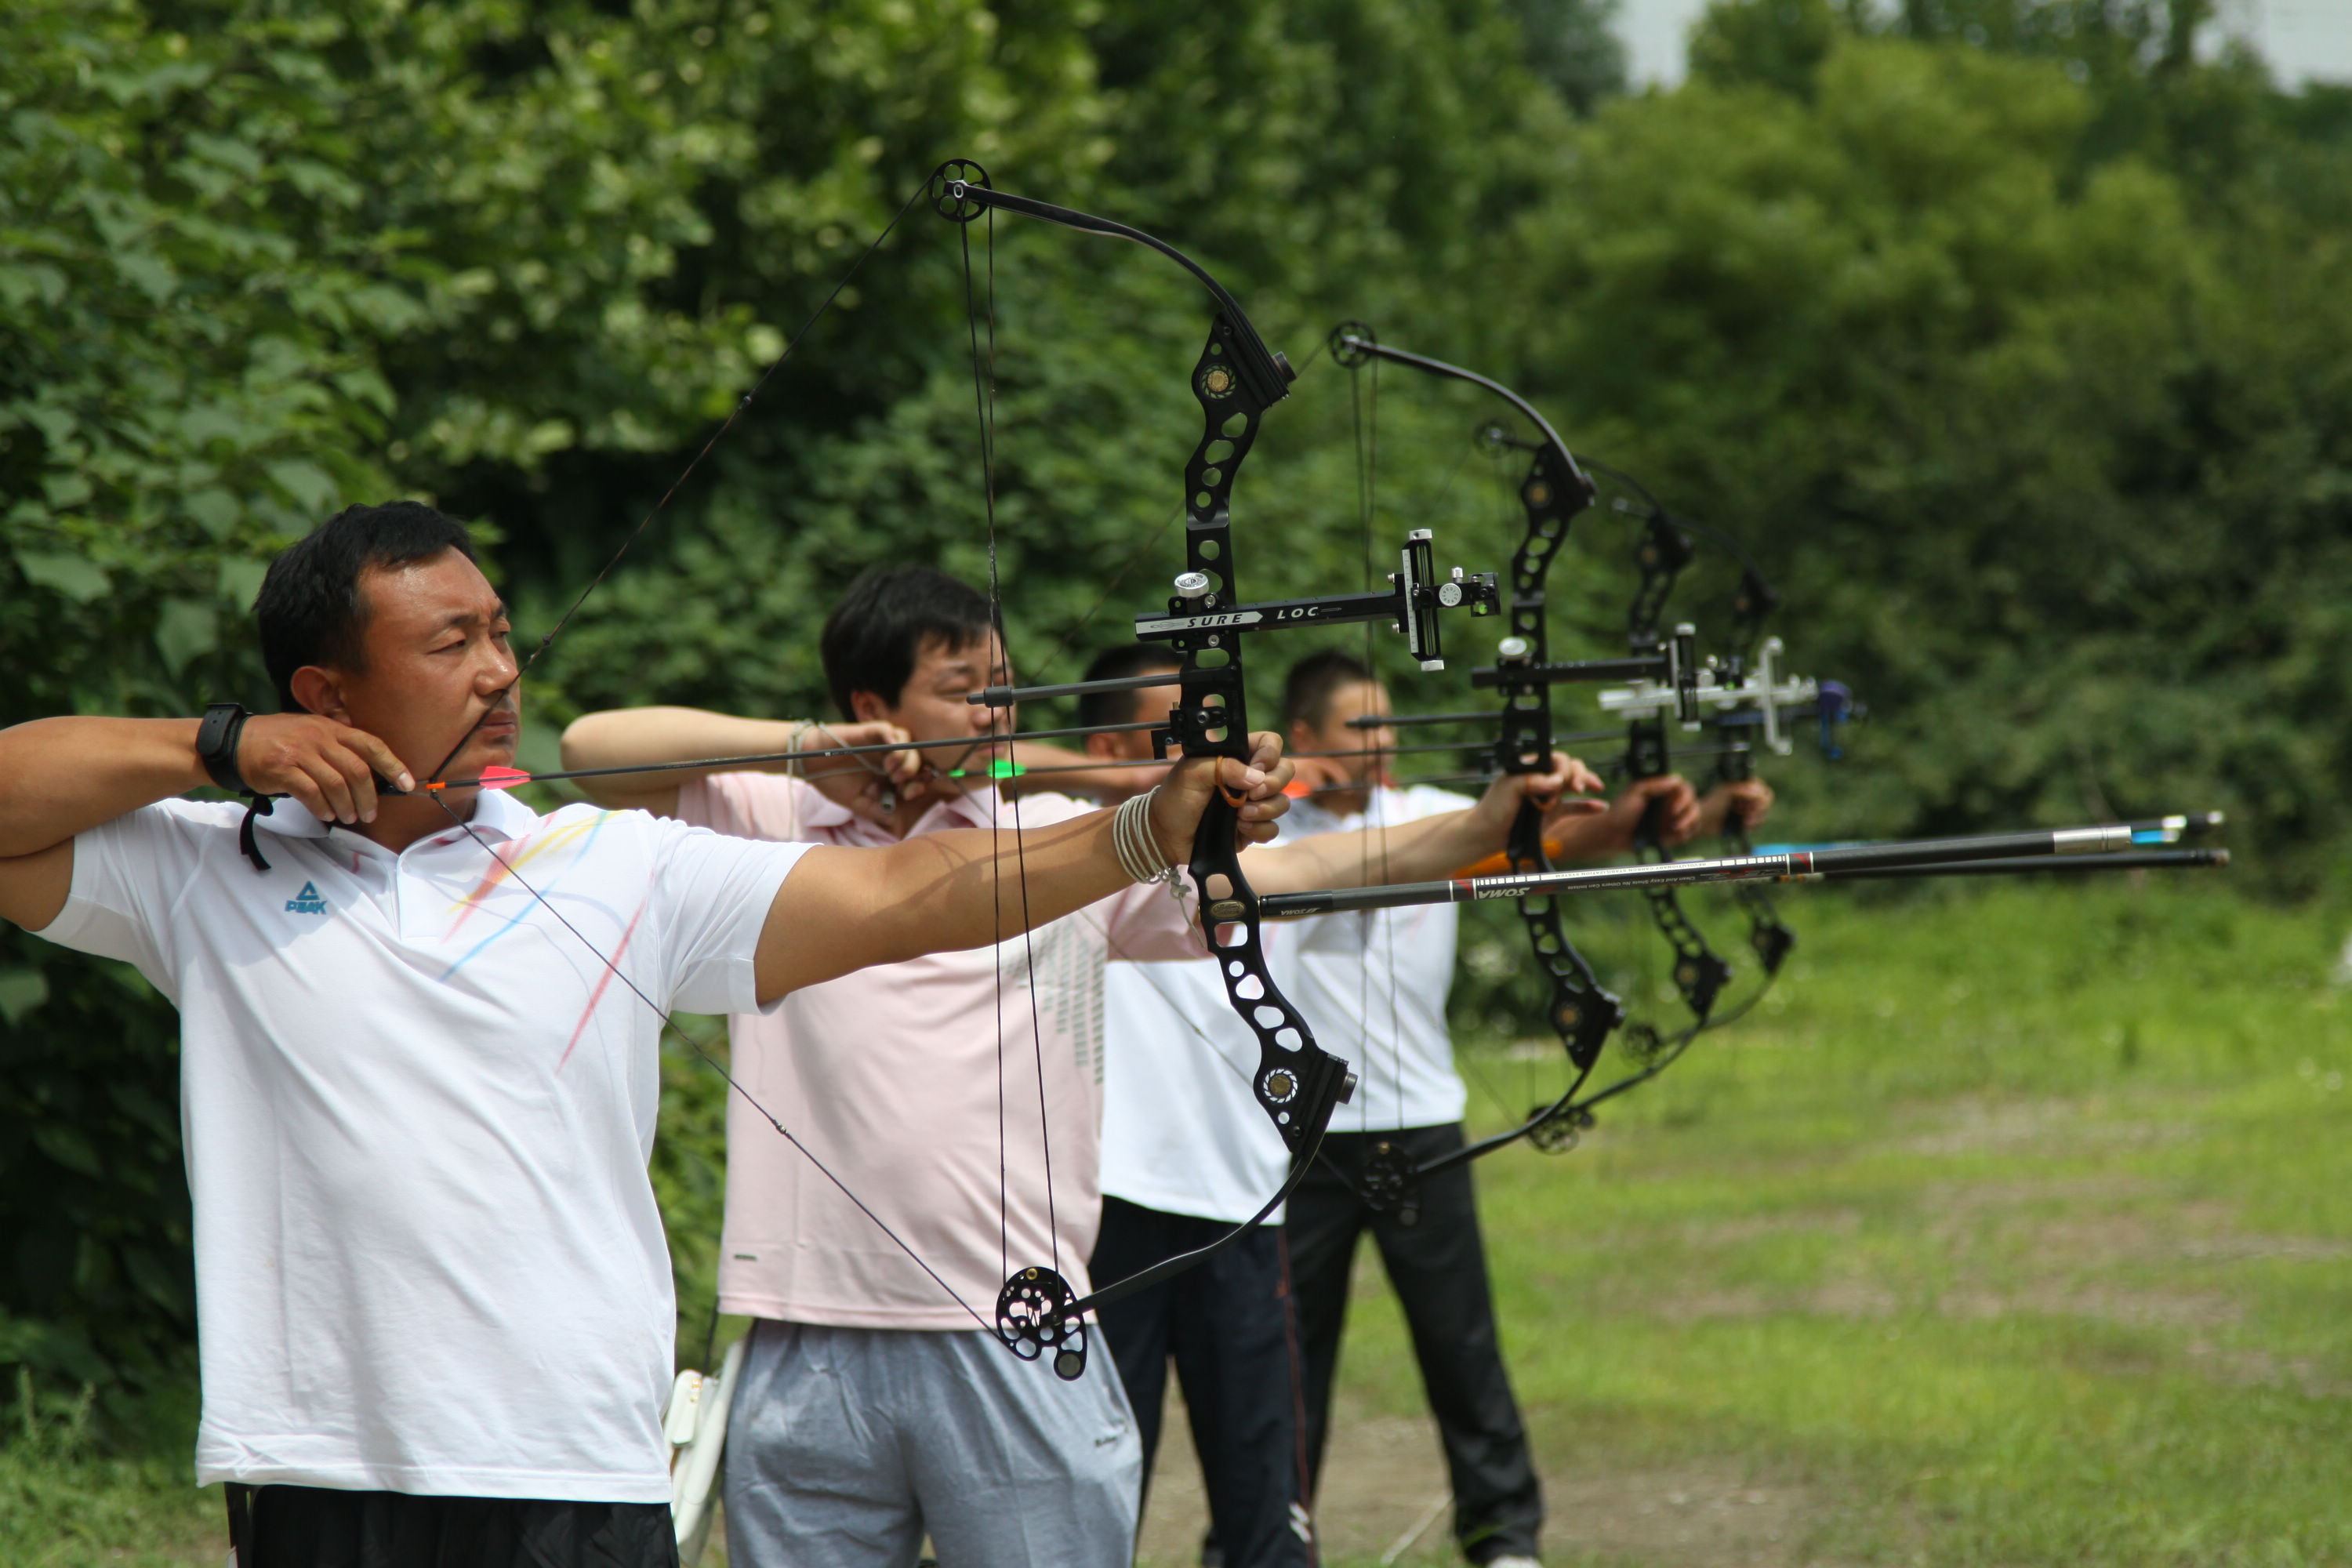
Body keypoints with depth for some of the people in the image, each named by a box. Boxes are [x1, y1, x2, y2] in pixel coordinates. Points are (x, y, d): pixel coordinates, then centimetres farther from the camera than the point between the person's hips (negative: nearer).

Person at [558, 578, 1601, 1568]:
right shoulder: (770, 830, 7)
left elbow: (1283, 874, 1)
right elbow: (592, 747, 3)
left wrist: (1484, 826, -11)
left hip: (1021, 1348, 0)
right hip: (811, 1348, 0)